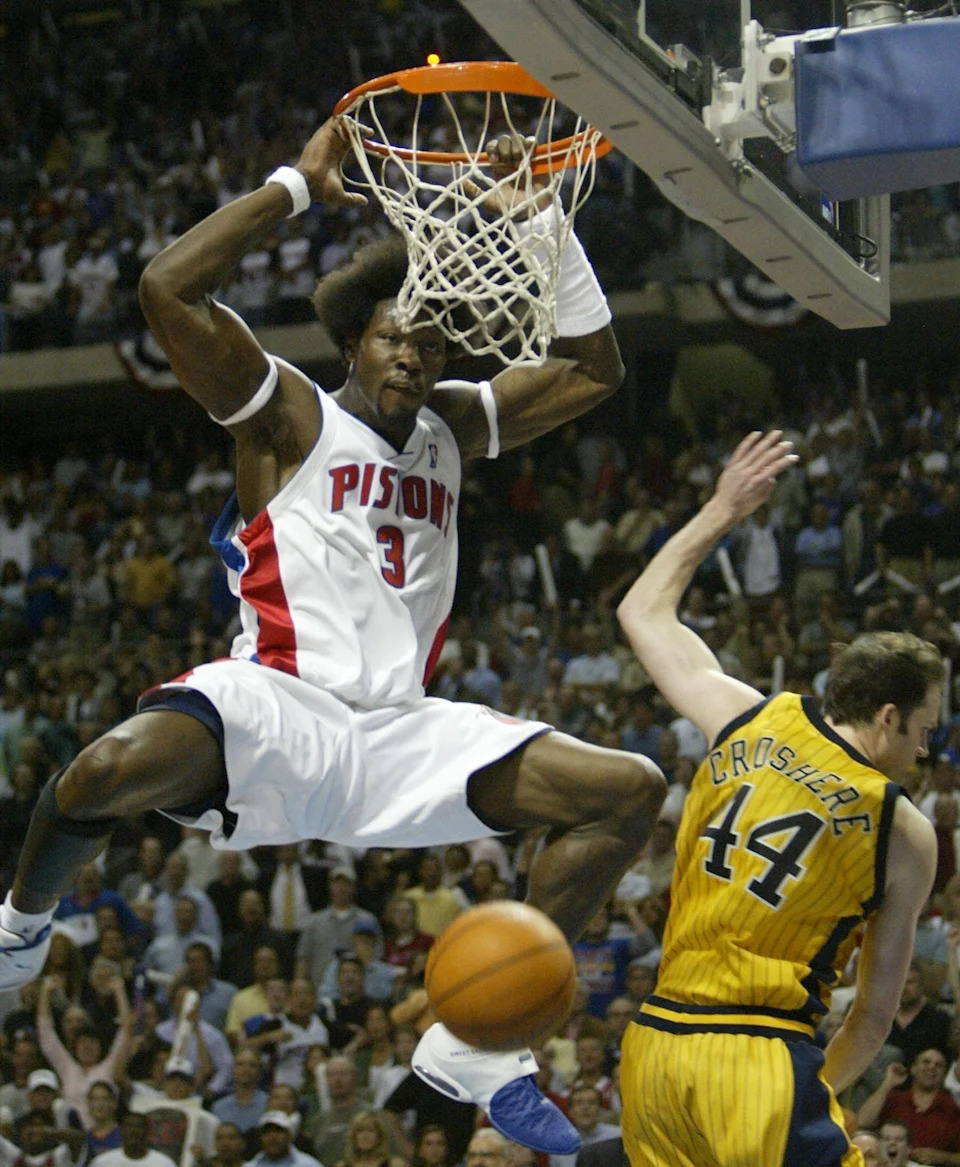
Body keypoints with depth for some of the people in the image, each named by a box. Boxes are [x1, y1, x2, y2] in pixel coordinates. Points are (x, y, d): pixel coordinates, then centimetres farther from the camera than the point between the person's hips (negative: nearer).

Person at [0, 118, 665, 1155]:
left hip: (401, 732, 6)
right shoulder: (289, 415, 3)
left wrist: (543, 221, 12)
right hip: (277, 705, -6)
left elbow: (592, 368, 22)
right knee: (113, 767, -39)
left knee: (628, 793, -5)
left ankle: (474, 1041, 0)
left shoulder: (454, 426, 20)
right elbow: (169, 288, -11)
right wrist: (297, 186, -6)